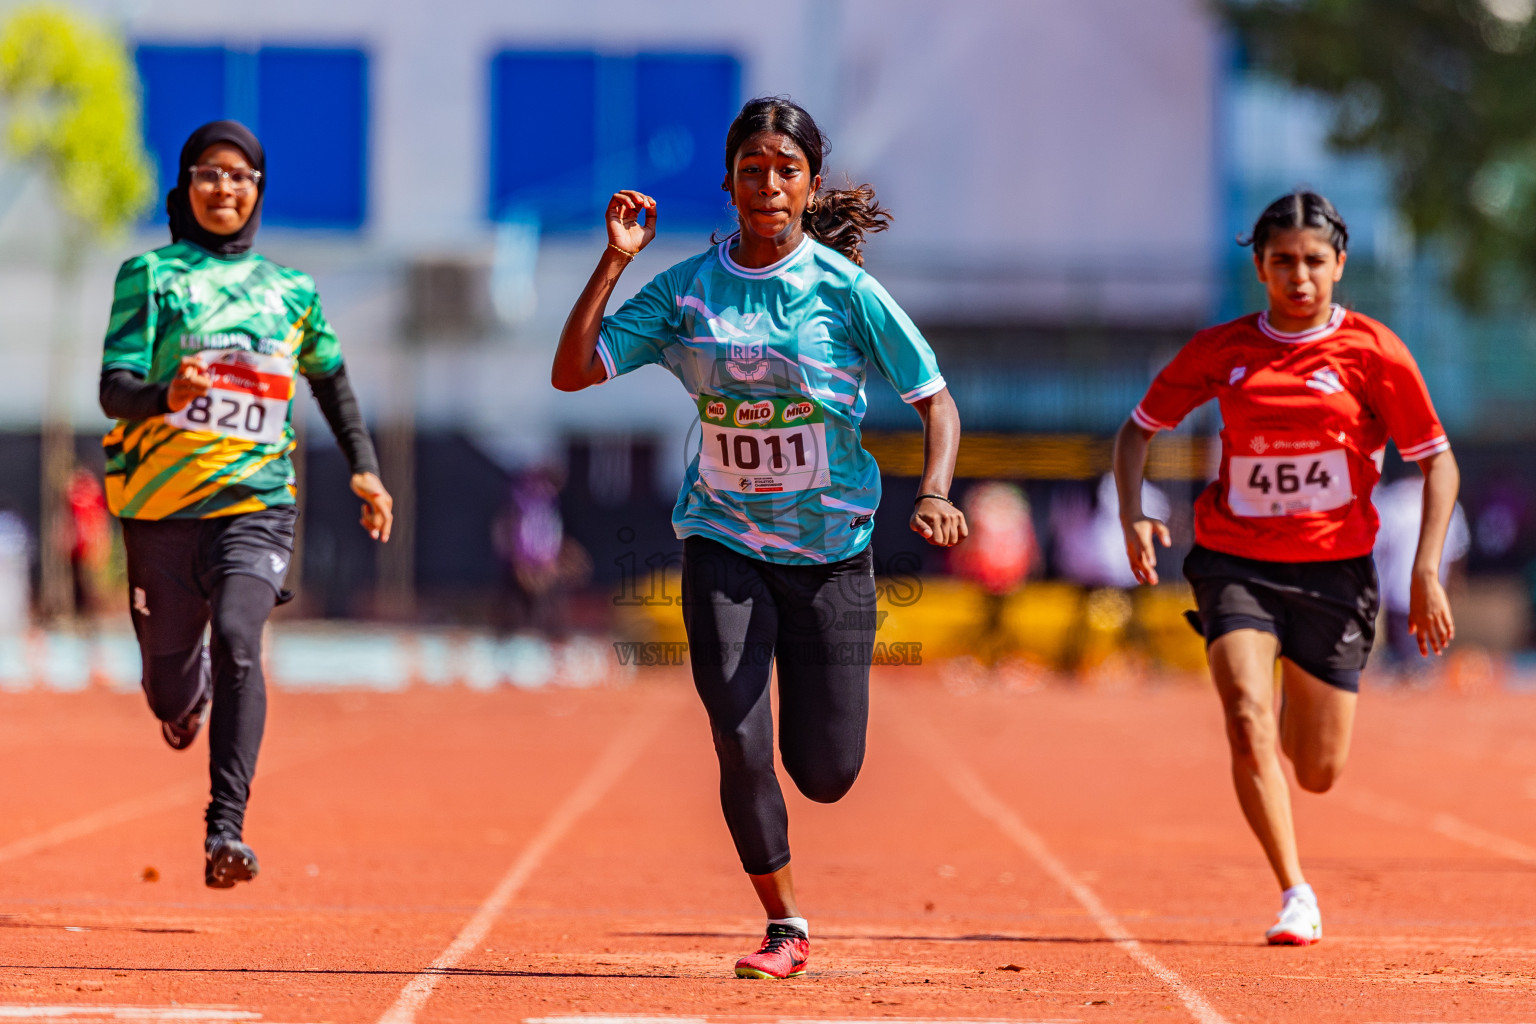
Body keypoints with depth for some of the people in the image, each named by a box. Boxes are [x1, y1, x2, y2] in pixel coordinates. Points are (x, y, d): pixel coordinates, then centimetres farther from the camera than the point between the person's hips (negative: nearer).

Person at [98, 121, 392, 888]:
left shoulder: (290, 291, 12)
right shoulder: (150, 275, 3)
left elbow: (329, 378, 29)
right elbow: (114, 389, -7)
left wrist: (364, 466, 22)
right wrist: (165, 395, -29)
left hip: (256, 503, 0)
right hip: (161, 505, 0)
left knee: (237, 642, -25)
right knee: (169, 691, 7)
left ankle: (226, 830, -32)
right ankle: (191, 685, 47)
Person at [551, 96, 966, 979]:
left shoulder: (844, 289, -8)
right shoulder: (688, 289, -2)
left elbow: (936, 401, -3)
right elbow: (572, 372, -4)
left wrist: (935, 493, -21)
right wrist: (616, 260, -11)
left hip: (830, 548, -1)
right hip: (725, 544, 1)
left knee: (825, 774, 0)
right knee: (741, 749, -11)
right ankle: (787, 928, 8)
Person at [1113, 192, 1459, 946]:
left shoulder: (1372, 352, -4)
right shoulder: (1220, 351, 1)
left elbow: (1438, 462, 1)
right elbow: (1140, 429, 14)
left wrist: (1426, 571, -10)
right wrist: (1131, 515, -4)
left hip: (1333, 572, 0)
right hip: (1236, 564, 0)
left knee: (1318, 772, 4)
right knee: (1248, 721, -23)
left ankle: (1294, 718, 42)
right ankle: (1295, 895, -13)